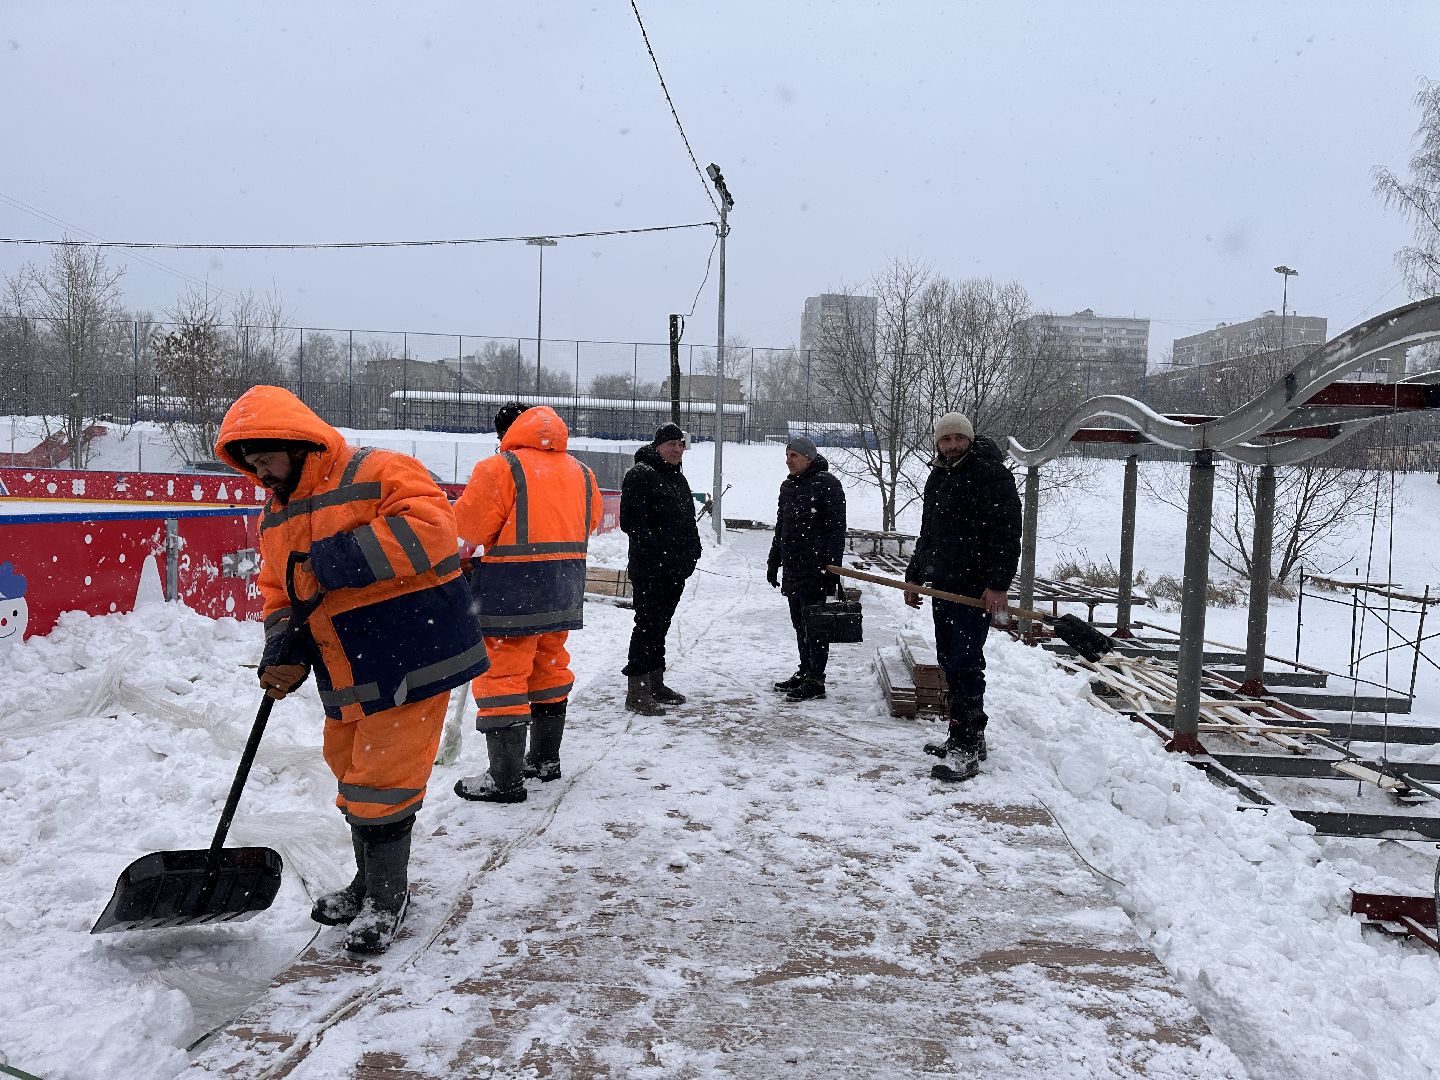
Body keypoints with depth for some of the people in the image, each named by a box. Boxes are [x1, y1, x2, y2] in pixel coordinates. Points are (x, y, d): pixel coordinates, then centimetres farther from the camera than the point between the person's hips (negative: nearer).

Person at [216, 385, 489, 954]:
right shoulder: (275, 517, 13)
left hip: (410, 660, -8)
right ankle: (368, 881, 38)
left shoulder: (379, 474, -14)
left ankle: (387, 898, 14)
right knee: (351, 773, 19)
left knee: (382, 779, -5)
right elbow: (280, 595, 16)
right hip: (347, 679, 9)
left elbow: (431, 527, -28)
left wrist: (343, 556, -29)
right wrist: (282, 654, -2)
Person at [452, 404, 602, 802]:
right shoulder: (581, 473, 12)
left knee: (501, 674, -1)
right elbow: (589, 522, 17)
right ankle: (545, 759, 31)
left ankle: (506, 778, 2)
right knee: (548, 667, 19)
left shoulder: (500, 468, -10)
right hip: (564, 589, 8)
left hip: (513, 590, -7)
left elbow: (471, 525, -11)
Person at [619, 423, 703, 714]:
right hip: (649, 570, -9)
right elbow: (630, 521, -18)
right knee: (648, 625, -7)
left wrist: (691, 552, 14)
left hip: (675, 569, 9)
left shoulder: (677, 477, 19)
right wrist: (656, 549, -20)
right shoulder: (640, 474, -10)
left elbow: (687, 521, 26)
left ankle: (655, 684, 25)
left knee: (660, 625, 16)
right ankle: (636, 692, -3)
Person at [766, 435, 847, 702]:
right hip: (792, 568, 8)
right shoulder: (788, 486, 17)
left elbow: (836, 527, -13)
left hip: (815, 569, -8)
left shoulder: (826, 483, -9)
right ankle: (805, 672, 24)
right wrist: (774, 562, 24)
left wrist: (832, 565, -18)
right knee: (799, 623, 14)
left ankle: (816, 680, -1)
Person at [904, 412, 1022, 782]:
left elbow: (1006, 533, -16)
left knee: (964, 665, -10)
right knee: (949, 661, 12)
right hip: (942, 586, 9)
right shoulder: (936, 478, 18)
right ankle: (967, 735, 24)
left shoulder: (990, 474, -9)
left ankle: (966, 750, -7)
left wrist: (998, 584, -22)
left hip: (976, 590, -9)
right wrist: (914, 577, 26)